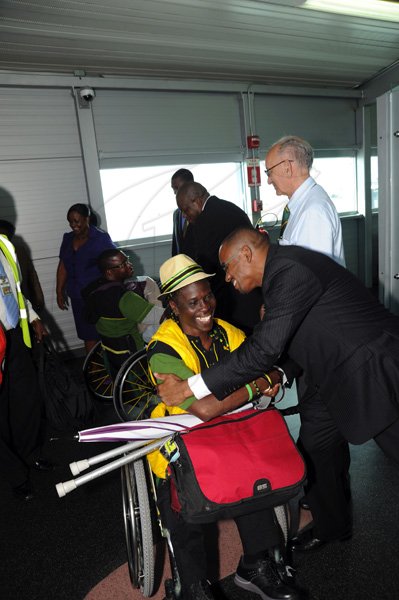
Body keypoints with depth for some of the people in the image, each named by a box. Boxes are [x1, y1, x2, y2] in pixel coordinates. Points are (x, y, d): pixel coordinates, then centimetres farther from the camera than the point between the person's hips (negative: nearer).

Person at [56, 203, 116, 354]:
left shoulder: (101, 238, -7)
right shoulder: (68, 239, 10)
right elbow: (63, 266, 15)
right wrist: (59, 292, 13)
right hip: (78, 297, 5)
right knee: (88, 335, 9)